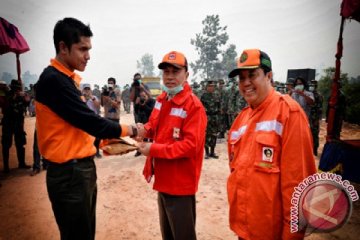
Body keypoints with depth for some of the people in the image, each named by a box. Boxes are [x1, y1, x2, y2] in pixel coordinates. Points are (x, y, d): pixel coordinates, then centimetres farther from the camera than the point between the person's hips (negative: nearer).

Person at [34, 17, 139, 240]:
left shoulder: (67, 79, 11)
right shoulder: (53, 80, -17)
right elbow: (88, 120, -20)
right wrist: (128, 130, -9)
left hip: (82, 168, 9)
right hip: (69, 173, -9)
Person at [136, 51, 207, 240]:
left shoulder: (193, 105, -20)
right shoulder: (161, 100, 6)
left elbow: (191, 145, -25)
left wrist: (154, 150, -22)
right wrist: (146, 130, -5)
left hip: (180, 183, -8)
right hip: (163, 179, 8)